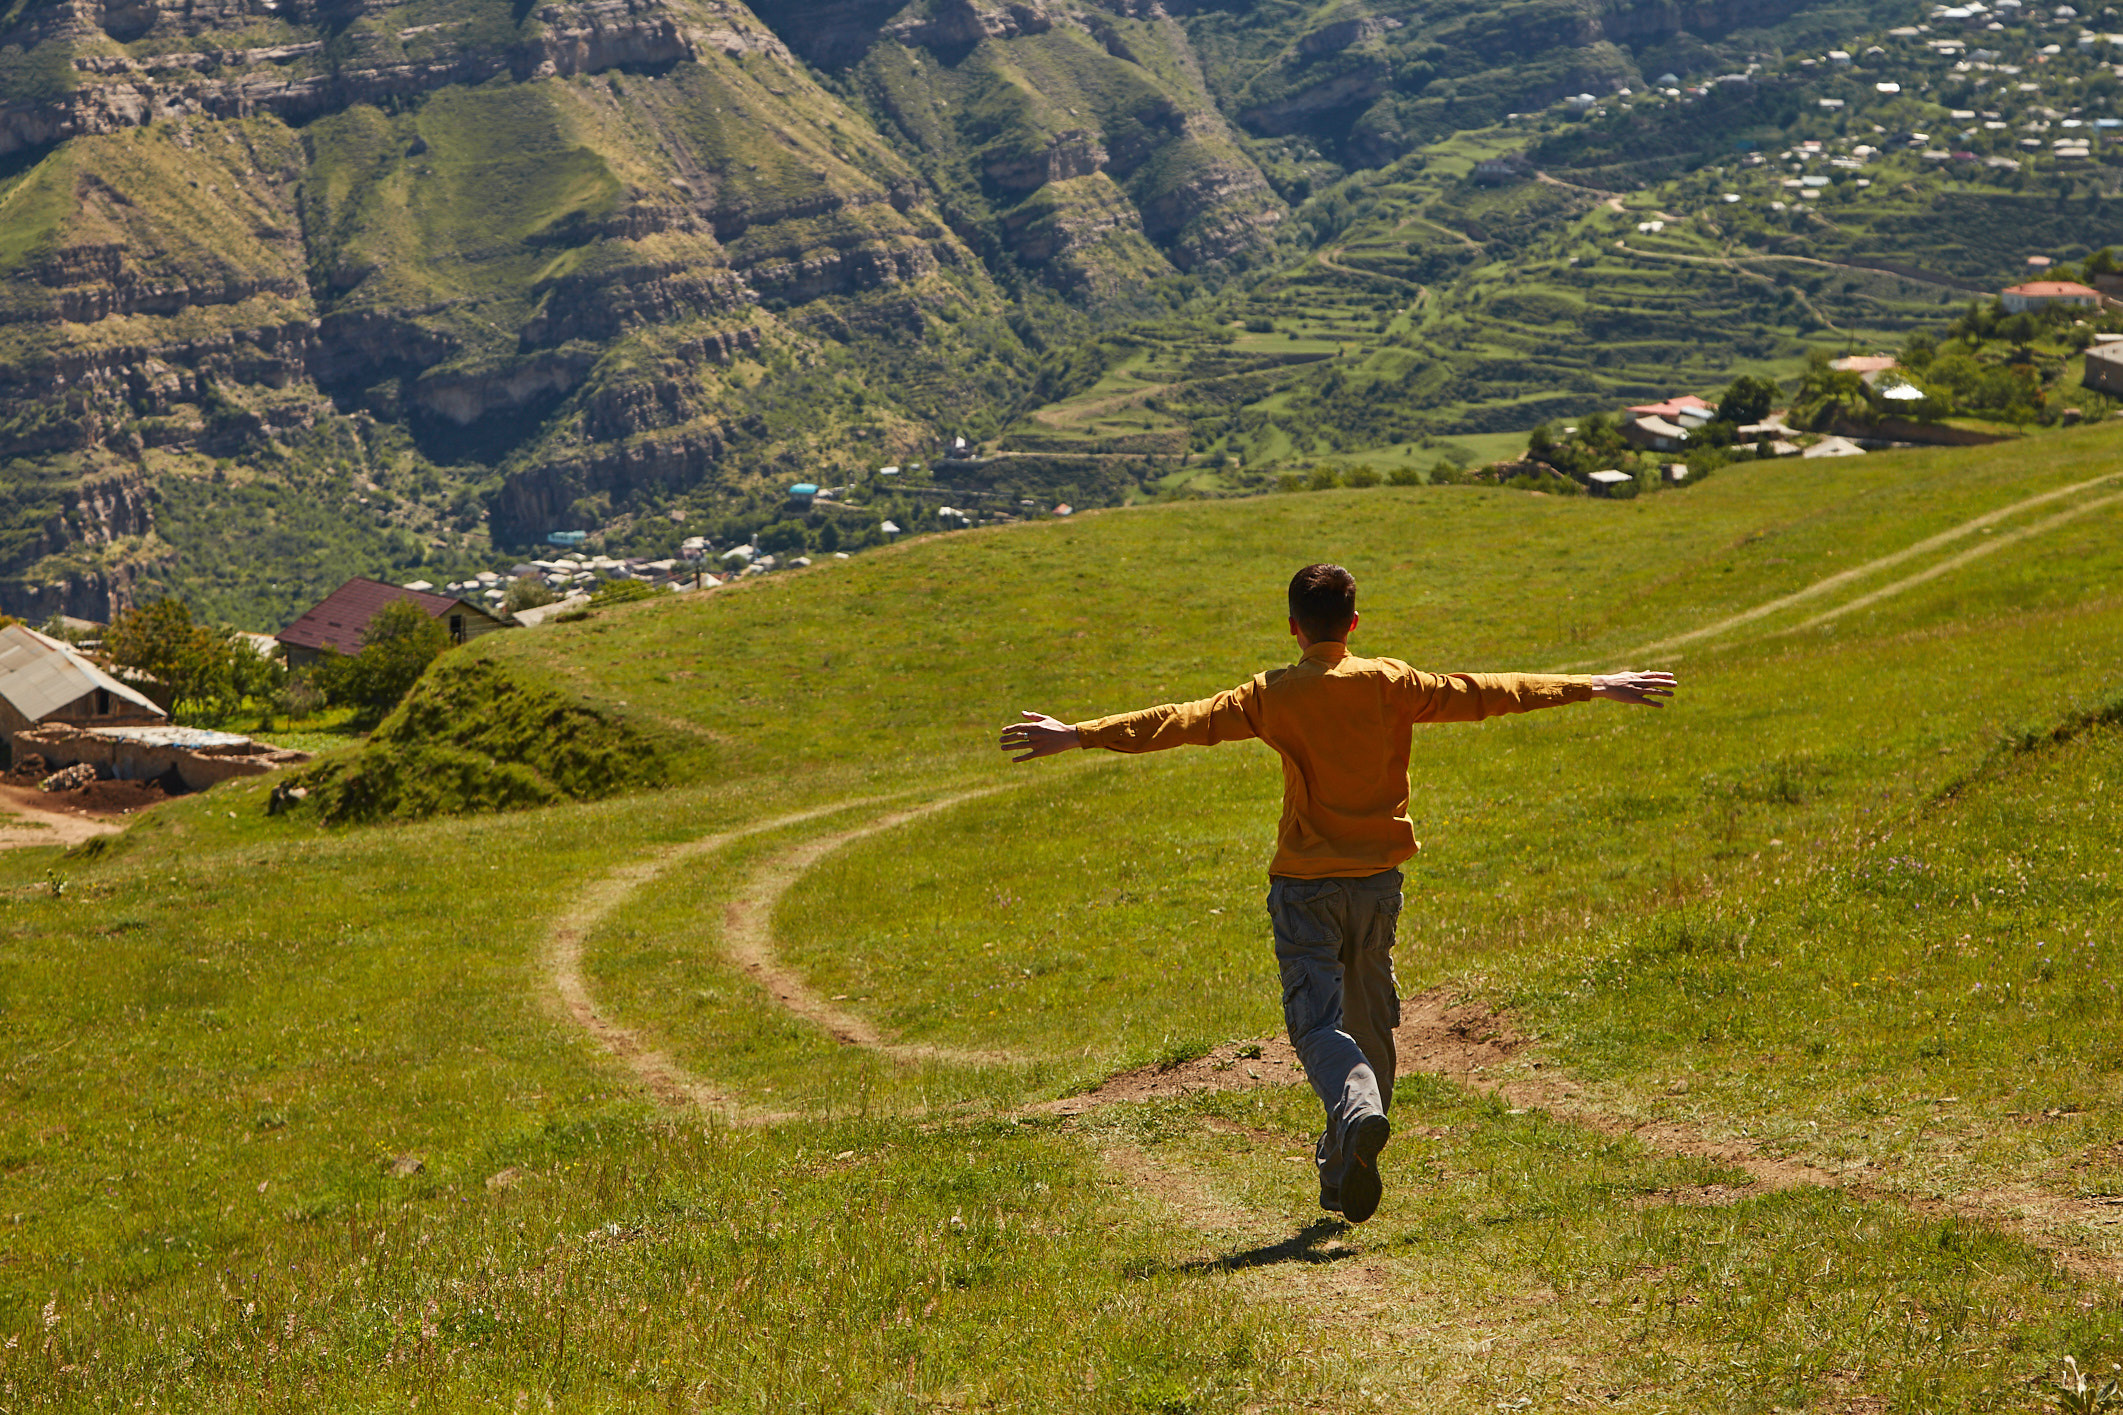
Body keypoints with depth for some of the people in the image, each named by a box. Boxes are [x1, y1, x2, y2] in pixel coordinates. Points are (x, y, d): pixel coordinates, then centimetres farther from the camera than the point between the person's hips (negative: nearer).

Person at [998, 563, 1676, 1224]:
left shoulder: (1272, 696, -7)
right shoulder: (1391, 684, -2)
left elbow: (1179, 721, -9)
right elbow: (1486, 694, 2)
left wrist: (1078, 735, -4)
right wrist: (1593, 688, 10)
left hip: (1304, 884, -2)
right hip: (1378, 878, 2)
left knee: (1316, 1020, -4)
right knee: (1369, 1018, 14)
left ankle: (1358, 1108, -35)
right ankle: (1346, 1175, 19)